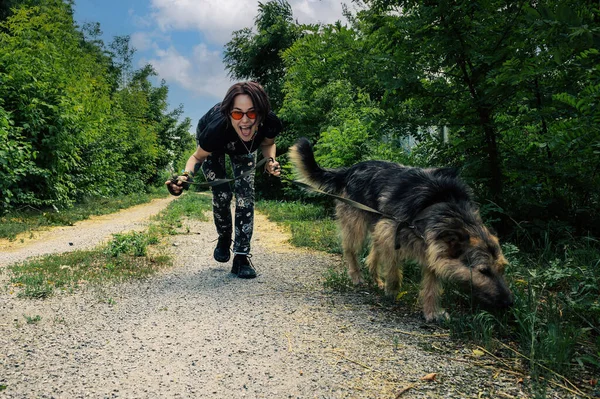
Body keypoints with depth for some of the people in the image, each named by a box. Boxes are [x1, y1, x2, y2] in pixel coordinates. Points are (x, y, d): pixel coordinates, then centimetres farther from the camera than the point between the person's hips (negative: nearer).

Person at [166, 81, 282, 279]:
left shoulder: (270, 123, -38)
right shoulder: (216, 127, -45)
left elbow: (267, 143, -11)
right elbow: (198, 157, -23)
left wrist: (270, 160, -31)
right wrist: (186, 176, -43)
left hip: (244, 149, 2)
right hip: (213, 144, -2)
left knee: (245, 196, -9)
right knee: (222, 195, -8)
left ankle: (242, 257, -2)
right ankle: (224, 238, 23)